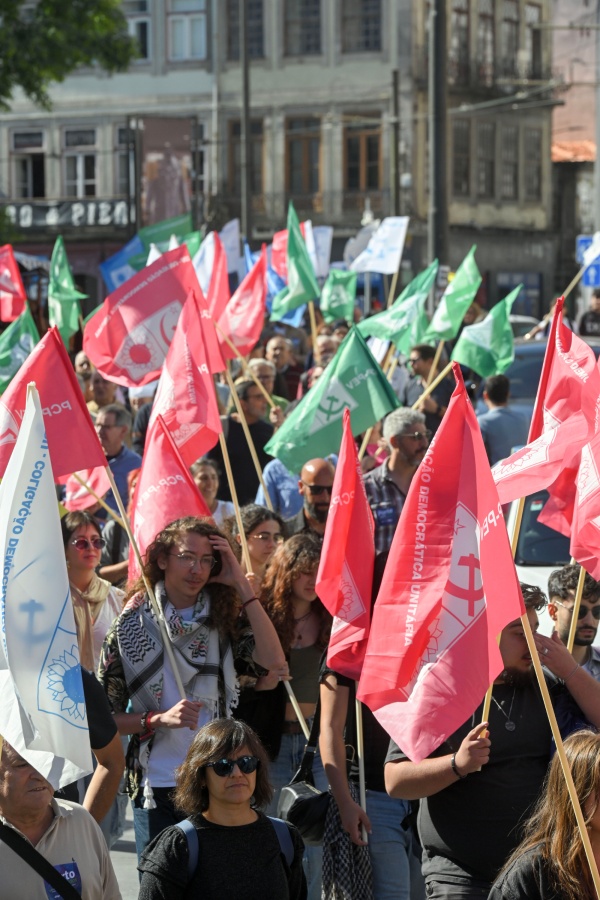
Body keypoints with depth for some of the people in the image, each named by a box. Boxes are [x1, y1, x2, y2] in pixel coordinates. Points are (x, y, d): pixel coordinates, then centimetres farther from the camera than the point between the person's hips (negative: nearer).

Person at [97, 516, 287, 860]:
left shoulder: (223, 618, 5)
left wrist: (242, 585, -11)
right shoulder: (133, 625, 0)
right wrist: (160, 719, -17)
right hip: (157, 789, -1)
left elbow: (274, 660, -14)